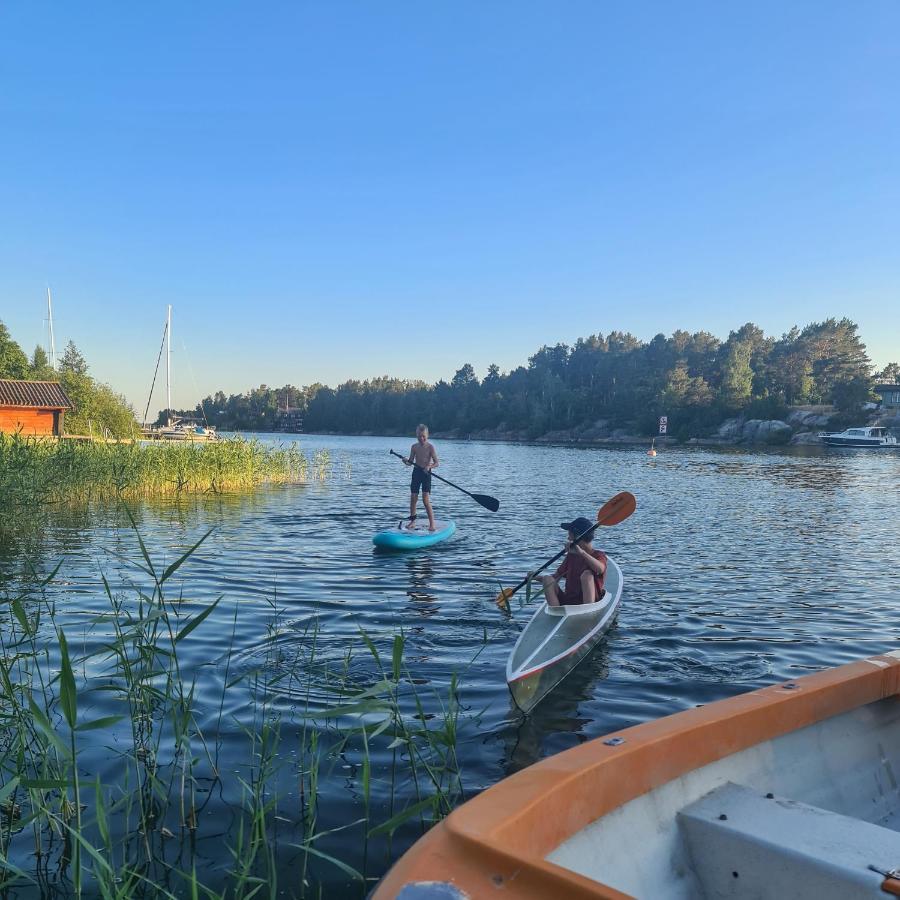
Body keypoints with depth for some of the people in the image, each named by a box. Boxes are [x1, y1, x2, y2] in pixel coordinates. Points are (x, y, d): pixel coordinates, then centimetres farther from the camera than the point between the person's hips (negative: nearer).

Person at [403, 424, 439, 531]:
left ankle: (432, 524, -5)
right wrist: (406, 461, -14)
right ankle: (412, 521, 20)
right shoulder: (414, 446, 4)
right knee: (413, 498, 7)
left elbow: (436, 463, -10)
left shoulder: (430, 447, -8)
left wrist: (429, 466, -29)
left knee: (426, 500, -10)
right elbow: (411, 461, 8)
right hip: (416, 472, 5)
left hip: (426, 473, -4)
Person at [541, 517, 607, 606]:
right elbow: (556, 576, 13)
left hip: (591, 602, -5)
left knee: (587, 574, -29)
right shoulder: (571, 556, 14)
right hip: (568, 601, 5)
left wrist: (581, 552, -37)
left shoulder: (599, 555, -4)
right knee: (547, 579, -13)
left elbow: (600, 569, -29)